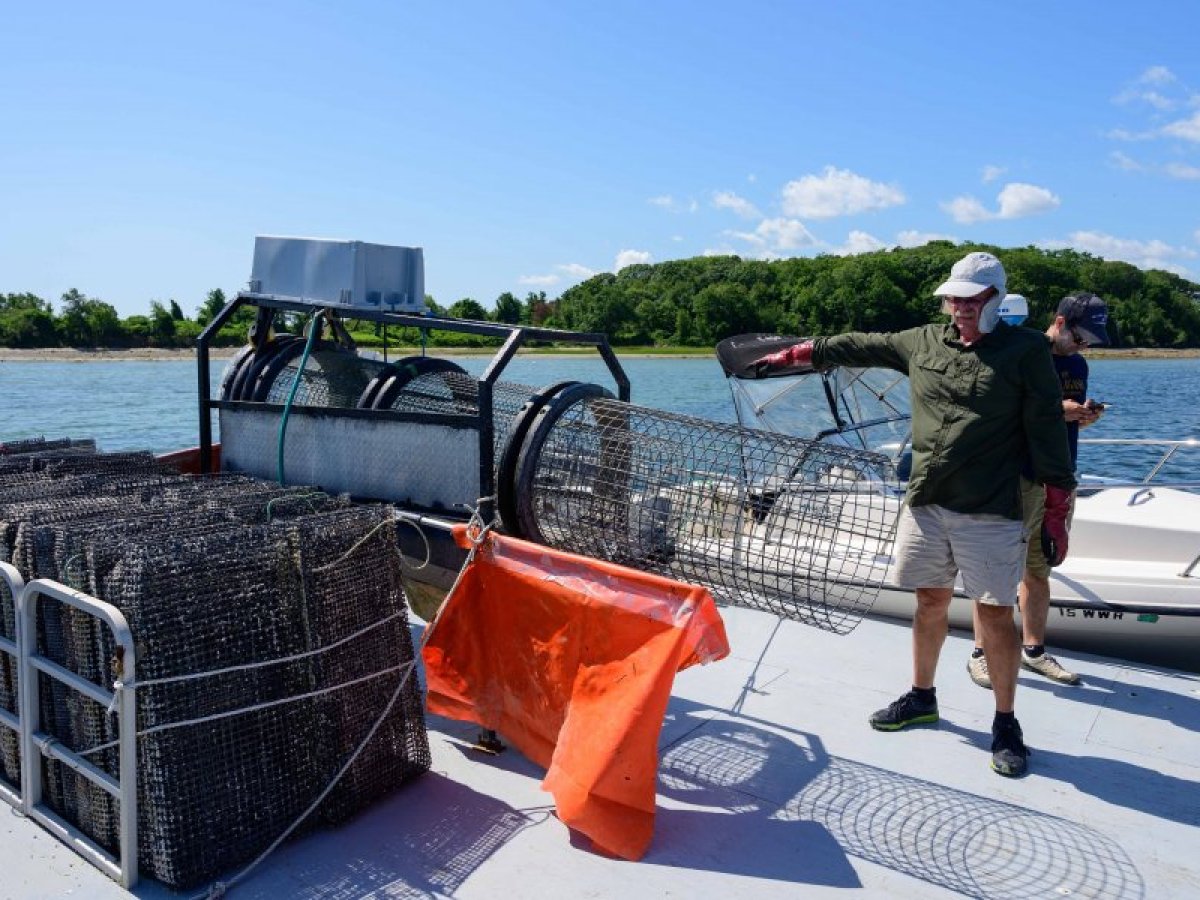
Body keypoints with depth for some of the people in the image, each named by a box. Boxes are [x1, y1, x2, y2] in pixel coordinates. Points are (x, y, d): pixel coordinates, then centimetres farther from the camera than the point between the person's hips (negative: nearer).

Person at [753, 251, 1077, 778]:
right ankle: (922, 697, 32)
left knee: (995, 614, 0)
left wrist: (1056, 511, -6)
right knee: (930, 601, 14)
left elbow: (1048, 433, -4)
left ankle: (1005, 723, 17)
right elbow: (855, 347, 20)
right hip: (924, 503, 4)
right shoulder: (923, 342, 11)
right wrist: (792, 356, 21)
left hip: (990, 513, -4)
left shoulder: (1025, 350, -2)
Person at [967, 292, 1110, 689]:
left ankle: (1034, 649, 24)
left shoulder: (1077, 365, 15)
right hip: (1019, 478, -7)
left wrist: (1085, 417, -1)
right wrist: (1057, 411, -21)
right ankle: (980, 653, 6)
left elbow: (1070, 420, 22)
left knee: (1039, 572, 13)